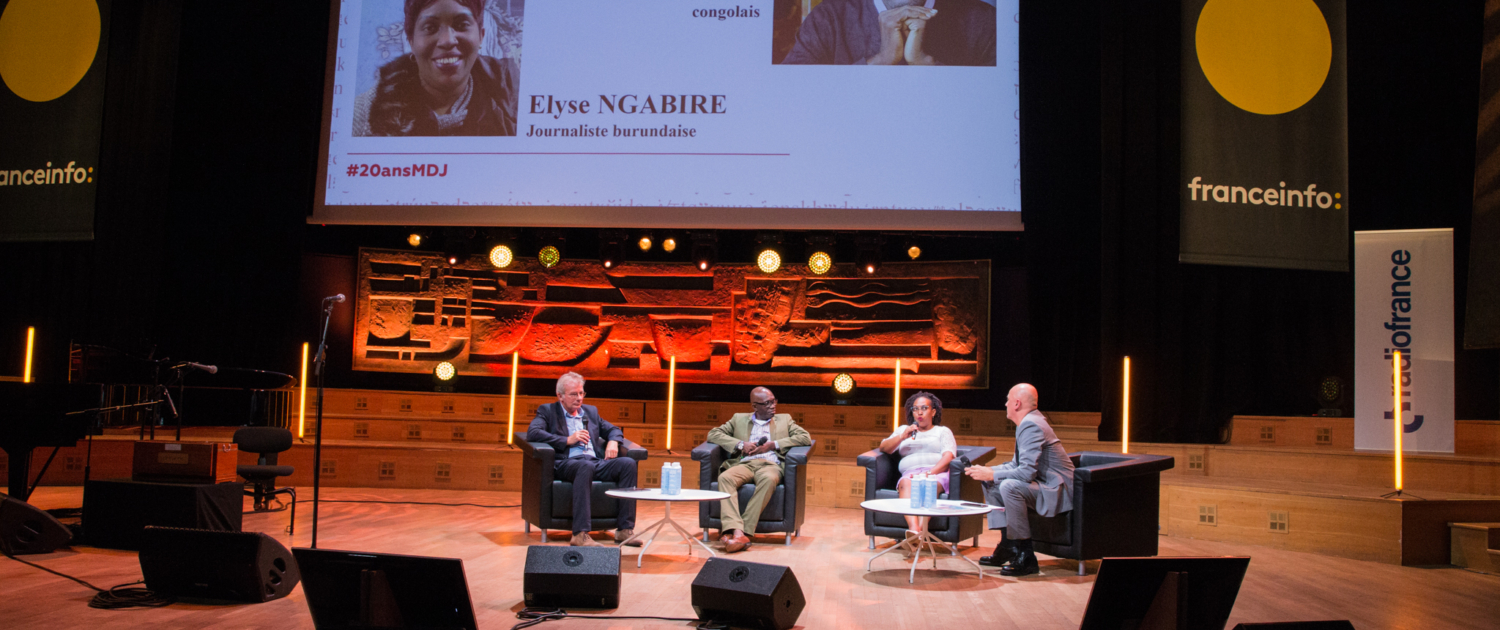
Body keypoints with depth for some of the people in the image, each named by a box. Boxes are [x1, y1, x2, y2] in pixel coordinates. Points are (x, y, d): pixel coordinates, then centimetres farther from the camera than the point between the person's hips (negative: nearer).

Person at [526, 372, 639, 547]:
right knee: (586, 466, -40)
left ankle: (625, 529, -23)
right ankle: (580, 534, -45)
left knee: (628, 464, -22)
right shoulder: (547, 411, 12)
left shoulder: (590, 411, 28)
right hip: (566, 464, -5)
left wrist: (613, 441, 6)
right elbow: (532, 433, -5)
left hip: (596, 463, 5)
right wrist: (568, 440, -9)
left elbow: (613, 429, 32)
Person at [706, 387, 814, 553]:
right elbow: (713, 434, 15)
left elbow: (806, 437, 9)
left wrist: (773, 445, -2)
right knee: (725, 478, -34)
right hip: (744, 464, 1)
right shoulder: (739, 419, 25)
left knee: (768, 479, -38)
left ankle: (745, 531, -41)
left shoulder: (784, 420, 25)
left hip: (770, 464, -1)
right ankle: (737, 531, -47)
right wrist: (740, 444, -1)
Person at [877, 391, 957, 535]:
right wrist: (902, 437, -2)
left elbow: (948, 456, 6)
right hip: (910, 473, 1)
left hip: (937, 473, -1)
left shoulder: (942, 431, 26)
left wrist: (931, 472, -14)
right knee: (906, 484, -36)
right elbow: (883, 448, 17)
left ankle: (922, 528, -60)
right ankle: (914, 528, -58)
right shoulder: (903, 430, 33)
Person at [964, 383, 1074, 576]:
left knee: (1009, 486, -33)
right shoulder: (1028, 423, 13)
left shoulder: (1031, 426, -20)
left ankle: (1026, 556, -23)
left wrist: (992, 474, -19)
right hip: (1043, 485, 11)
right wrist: (987, 471, 2)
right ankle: (1007, 544, 10)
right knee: (990, 483, 12)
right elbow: (1016, 465, 17)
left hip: (1056, 491, -11)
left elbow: (1027, 472, -28)